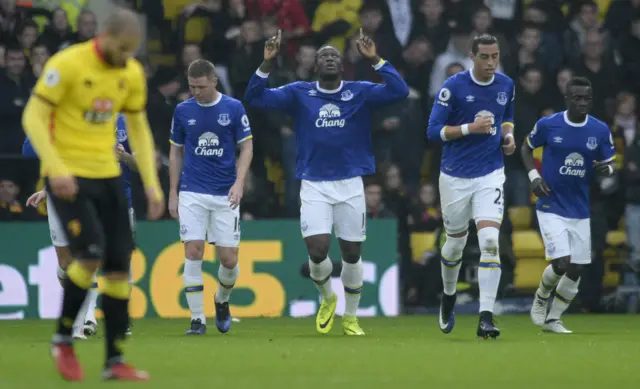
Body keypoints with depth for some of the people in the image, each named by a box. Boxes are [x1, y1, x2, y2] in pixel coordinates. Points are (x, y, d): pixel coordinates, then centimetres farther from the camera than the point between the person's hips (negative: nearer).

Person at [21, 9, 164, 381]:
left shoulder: (132, 73, 5)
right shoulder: (67, 64, -14)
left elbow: (139, 128, 15)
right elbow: (33, 117, -14)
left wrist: (151, 183, 7)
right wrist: (56, 167, -25)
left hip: (107, 174, 6)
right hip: (67, 176, -6)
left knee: (119, 266, 0)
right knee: (91, 253, -20)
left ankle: (115, 360, 8)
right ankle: (63, 340, 0)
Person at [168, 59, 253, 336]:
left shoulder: (233, 108, -1)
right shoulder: (183, 111, 4)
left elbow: (247, 147, 2)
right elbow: (176, 152, 12)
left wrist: (239, 183, -12)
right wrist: (173, 193, 6)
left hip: (225, 195, -1)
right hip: (192, 194, 1)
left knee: (229, 259, -1)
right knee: (193, 253, -10)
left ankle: (222, 300, 29)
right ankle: (197, 319, -4)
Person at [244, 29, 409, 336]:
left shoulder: (360, 93, 2)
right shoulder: (299, 94, 3)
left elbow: (399, 91, -11)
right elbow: (254, 98, -2)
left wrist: (374, 60, -17)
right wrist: (268, 63, -13)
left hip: (350, 185, 1)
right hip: (314, 186, -1)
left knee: (351, 253, 6)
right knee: (317, 251, -13)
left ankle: (350, 318, 24)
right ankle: (327, 298, 19)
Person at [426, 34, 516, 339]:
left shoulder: (506, 86, 3)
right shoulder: (453, 87, -10)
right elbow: (433, 132, -11)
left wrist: (508, 136, 2)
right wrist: (470, 128, -22)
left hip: (490, 175, 1)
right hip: (456, 176, -1)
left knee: (490, 240, -16)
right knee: (456, 243, 12)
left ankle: (486, 317, -19)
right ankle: (448, 297, 42)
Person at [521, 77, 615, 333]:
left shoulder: (600, 130, -2)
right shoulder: (547, 125, -8)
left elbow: (610, 165, 6)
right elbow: (526, 147, 9)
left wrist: (606, 169, -18)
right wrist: (533, 176, -6)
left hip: (580, 211, 4)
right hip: (551, 208, -4)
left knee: (576, 271, 4)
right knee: (561, 264, -16)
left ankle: (553, 319, 21)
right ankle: (541, 298, 16)